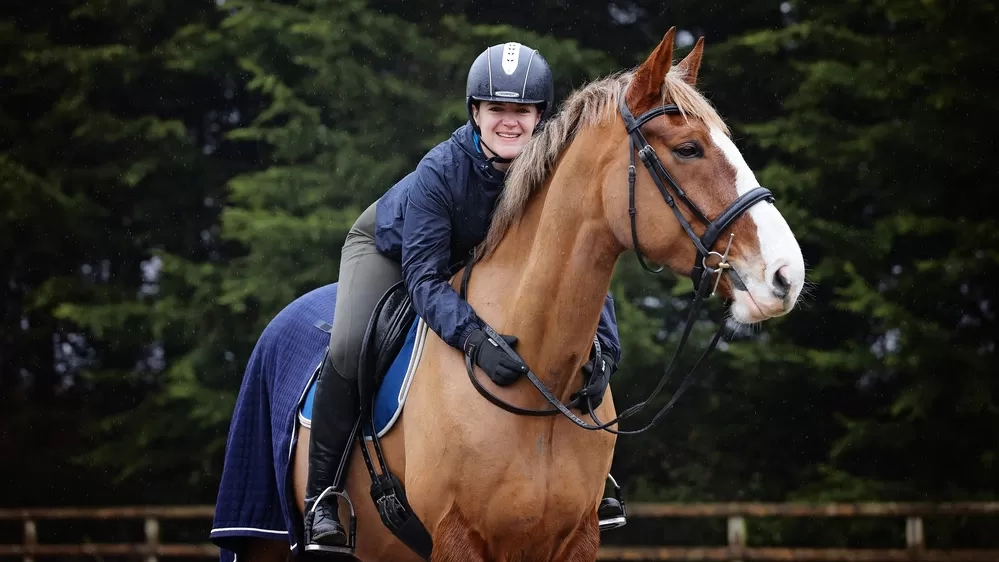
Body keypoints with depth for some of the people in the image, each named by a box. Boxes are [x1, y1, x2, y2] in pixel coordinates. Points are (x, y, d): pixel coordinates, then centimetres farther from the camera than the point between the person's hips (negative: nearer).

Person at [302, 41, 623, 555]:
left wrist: (604, 344, -40)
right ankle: (321, 494, -11)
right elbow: (424, 277, -43)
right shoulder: (440, 171, -40)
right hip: (391, 247, -4)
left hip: (482, 260, 4)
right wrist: (474, 339, -59)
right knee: (348, 350, -26)